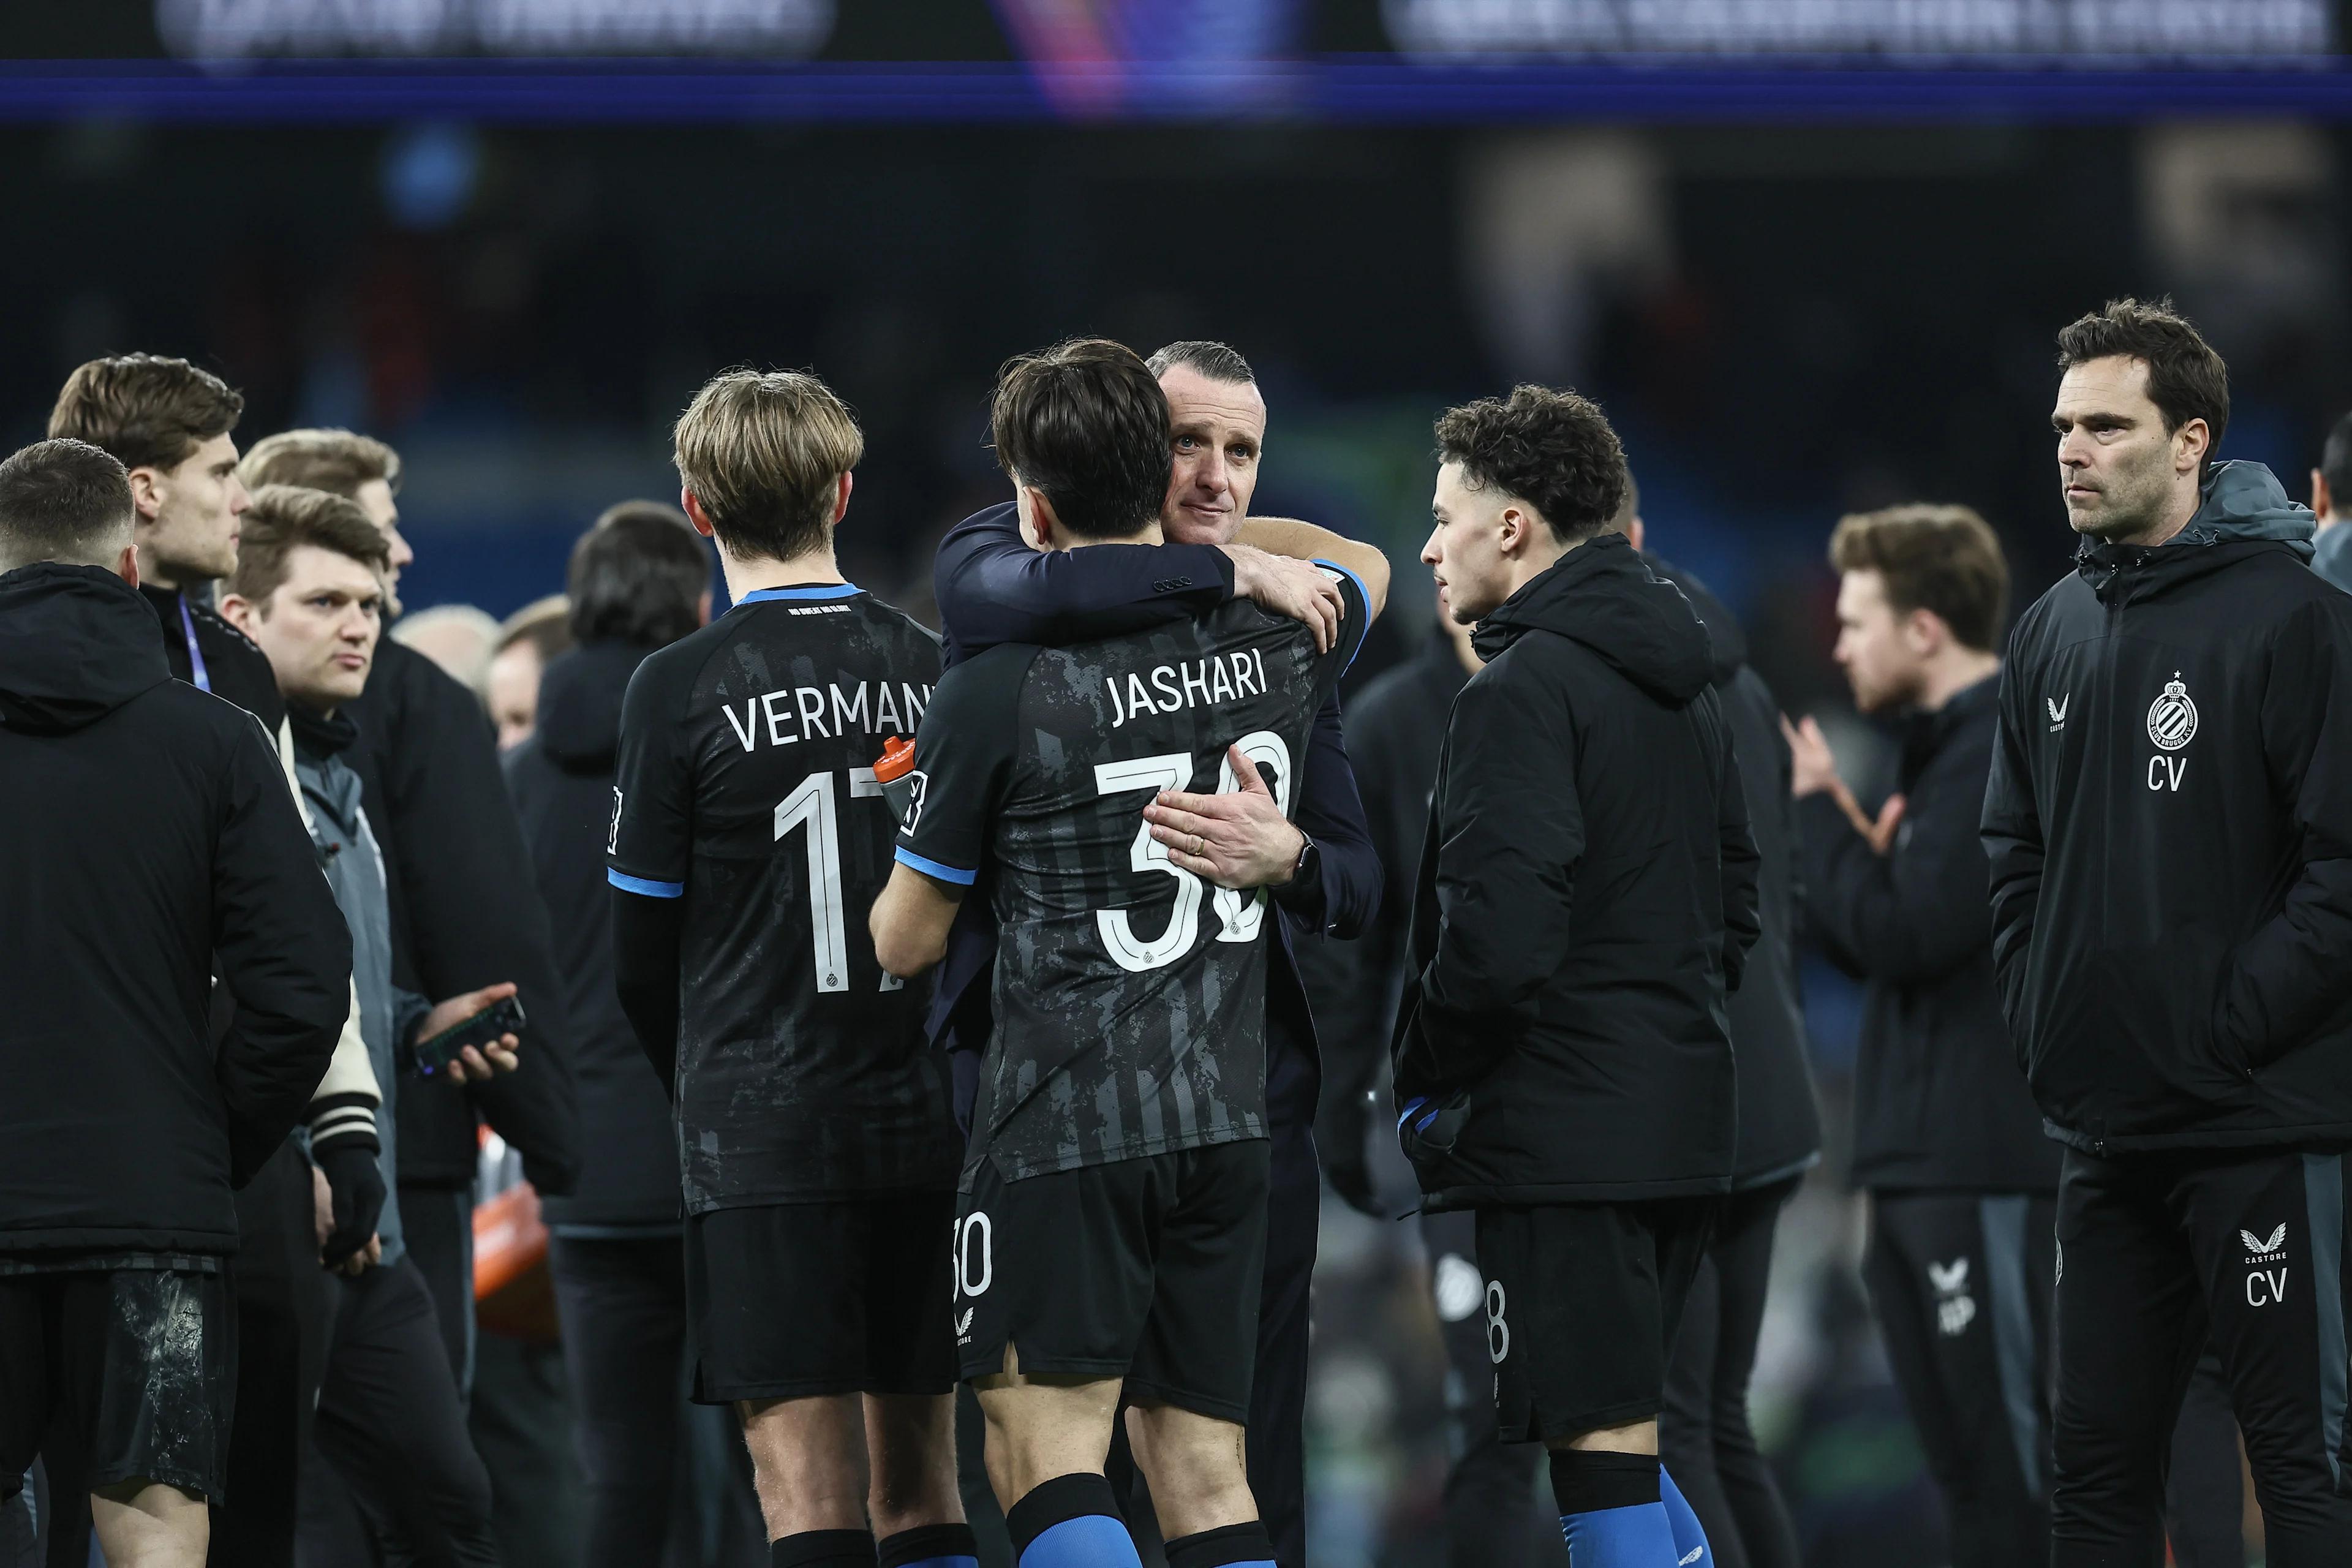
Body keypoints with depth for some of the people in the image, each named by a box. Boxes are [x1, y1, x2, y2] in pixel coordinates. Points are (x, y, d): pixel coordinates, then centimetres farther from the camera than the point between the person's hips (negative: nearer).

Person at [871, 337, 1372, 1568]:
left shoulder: (994, 693, -10)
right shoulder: (1281, 639, 4)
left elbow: (908, 944, 1)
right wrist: (1183, 536, 33)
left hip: (1060, 1128, -5)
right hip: (1229, 1119, 5)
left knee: (1046, 1457, -4)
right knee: (1201, 1469, 7)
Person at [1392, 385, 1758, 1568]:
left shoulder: (1522, 693, -14)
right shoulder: (1687, 689, 16)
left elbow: (1497, 939, -22)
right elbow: (1732, 908, 22)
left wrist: (1424, 1075, -7)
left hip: (1560, 1136, -9)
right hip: (1682, 1114, 9)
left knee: (1601, 1453, -6)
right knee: (1621, 1434, 17)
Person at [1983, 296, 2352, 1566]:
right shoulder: (2054, 632, 13)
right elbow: (2016, 854, 21)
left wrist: (2234, 1024, -17)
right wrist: (2039, 1021, 8)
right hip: (2103, 1129, 7)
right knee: (2097, 1465, 12)